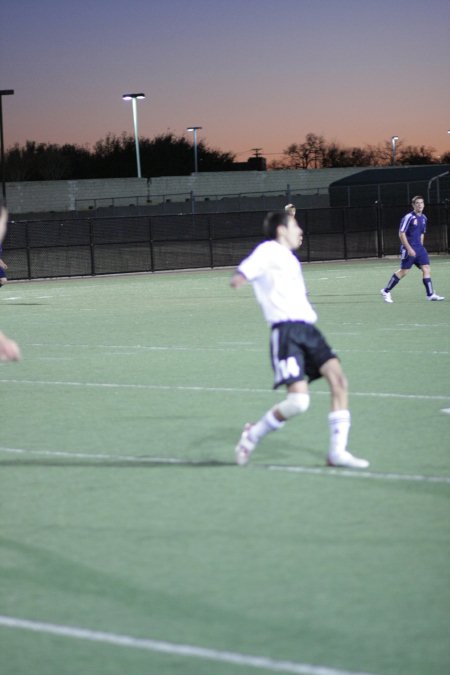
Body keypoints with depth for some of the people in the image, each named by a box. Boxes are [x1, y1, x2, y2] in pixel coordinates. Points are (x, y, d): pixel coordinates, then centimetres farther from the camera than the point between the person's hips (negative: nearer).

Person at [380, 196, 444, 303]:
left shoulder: (423, 218, 10)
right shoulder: (408, 217, -13)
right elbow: (401, 234, -15)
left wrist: (420, 247, 17)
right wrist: (409, 249, -19)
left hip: (419, 248, 7)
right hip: (409, 249, -7)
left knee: (426, 269, -3)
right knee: (404, 271, -3)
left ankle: (430, 294, -2)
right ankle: (386, 291, 9)